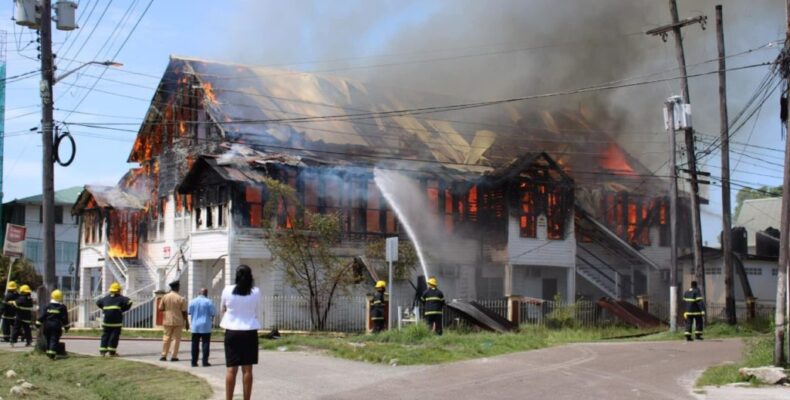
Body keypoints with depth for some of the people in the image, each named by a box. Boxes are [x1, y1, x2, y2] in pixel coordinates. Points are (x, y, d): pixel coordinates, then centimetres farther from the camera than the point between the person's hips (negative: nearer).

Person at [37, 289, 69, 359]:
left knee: (48, 339, 17)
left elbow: (42, 316, 1)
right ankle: (52, 353, -18)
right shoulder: (62, 307, -3)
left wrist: (39, 324, 8)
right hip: (57, 326, -2)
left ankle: (48, 352, 22)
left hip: (47, 325, 3)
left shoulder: (48, 306, 2)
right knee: (54, 340, -4)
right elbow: (65, 318, 0)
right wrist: (66, 327, 9)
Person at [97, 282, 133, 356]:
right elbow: (129, 302, -13)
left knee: (105, 335, 11)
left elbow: (98, 303, 27)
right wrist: (123, 309, -1)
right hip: (117, 321, -4)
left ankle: (103, 350, 8)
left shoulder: (106, 298, 14)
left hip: (106, 320, 5)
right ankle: (111, 351, 0)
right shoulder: (120, 298, -2)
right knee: (114, 336, 0)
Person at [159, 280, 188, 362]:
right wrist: (186, 322, 1)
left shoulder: (165, 297, -2)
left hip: (168, 321, 3)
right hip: (178, 321, -3)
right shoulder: (181, 299, -11)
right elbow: (184, 312, -9)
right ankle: (174, 356, 4)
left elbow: (160, 308, 1)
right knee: (176, 338, 5)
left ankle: (163, 355, 11)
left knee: (166, 338, 12)